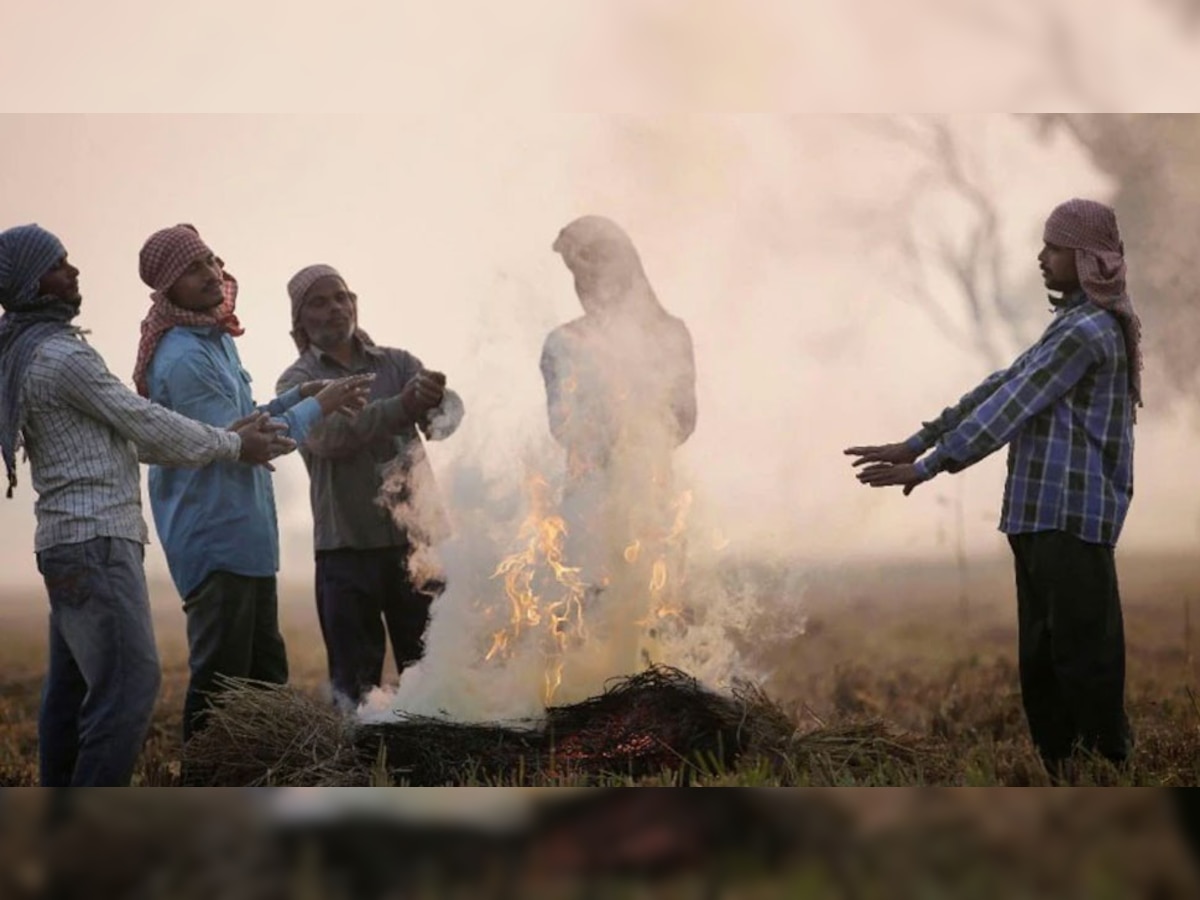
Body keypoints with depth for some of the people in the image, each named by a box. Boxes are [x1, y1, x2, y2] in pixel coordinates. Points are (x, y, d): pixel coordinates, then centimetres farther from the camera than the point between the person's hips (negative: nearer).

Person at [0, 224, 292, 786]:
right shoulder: (61, 354, -15)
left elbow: (123, 434, 18)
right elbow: (146, 424, -10)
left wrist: (226, 440, 15)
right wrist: (233, 447, 3)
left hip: (71, 540, 10)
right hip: (96, 540, -10)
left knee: (73, 685, 12)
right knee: (128, 683, -10)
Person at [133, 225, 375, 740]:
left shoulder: (217, 339, 11)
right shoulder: (183, 358, -20)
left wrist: (296, 398, 4)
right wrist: (316, 408, -15)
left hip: (248, 539, 10)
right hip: (216, 541, -10)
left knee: (266, 675, 19)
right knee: (221, 679, -5)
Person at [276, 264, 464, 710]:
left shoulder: (397, 363, 11)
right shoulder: (298, 381, 5)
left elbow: (450, 411, -7)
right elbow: (325, 436, -16)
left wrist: (434, 400, -33)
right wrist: (401, 408, -32)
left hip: (418, 540, 2)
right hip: (347, 548, -1)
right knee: (355, 683, 1)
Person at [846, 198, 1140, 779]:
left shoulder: (1088, 332, -11)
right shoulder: (1074, 327, 21)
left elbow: (1010, 410, -14)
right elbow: (1000, 388, 18)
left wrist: (925, 468, -11)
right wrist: (916, 444, 13)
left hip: (1071, 518, -10)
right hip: (1045, 517, 10)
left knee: (1083, 654, -9)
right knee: (1041, 663, 10)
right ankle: (1060, 779, 14)